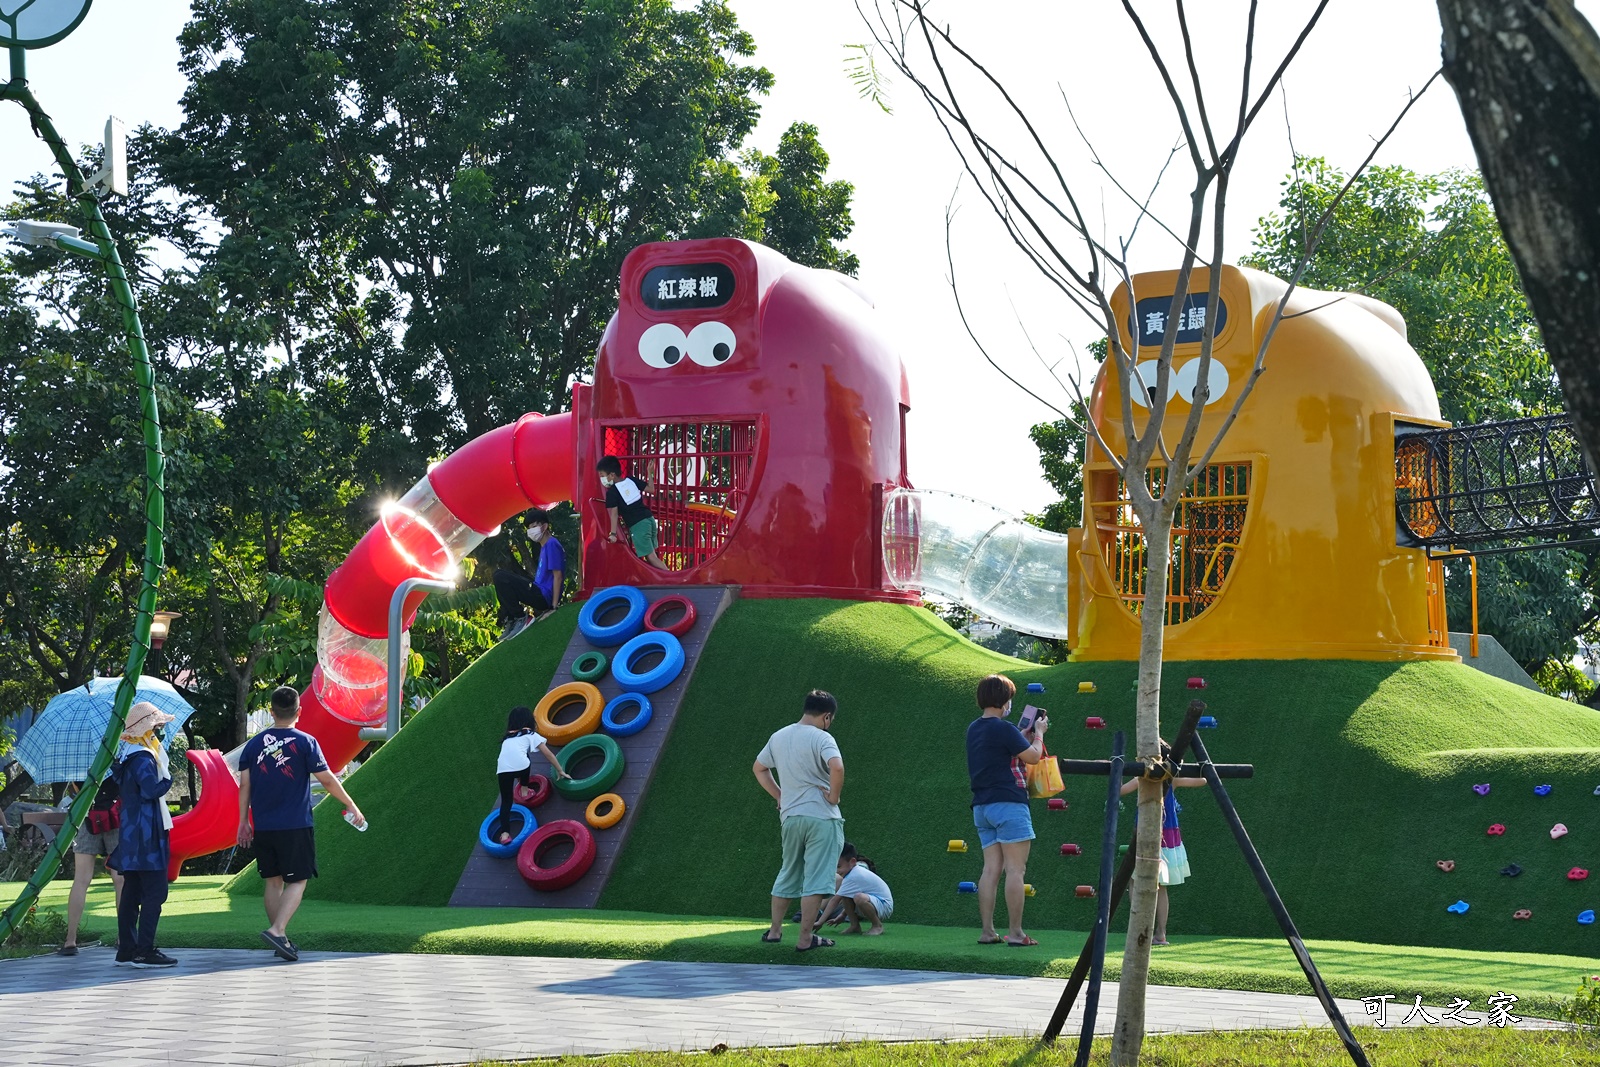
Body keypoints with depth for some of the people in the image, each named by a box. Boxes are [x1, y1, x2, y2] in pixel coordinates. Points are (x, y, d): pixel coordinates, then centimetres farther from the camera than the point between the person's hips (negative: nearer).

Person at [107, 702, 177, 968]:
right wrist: (168, 778, -8)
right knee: (155, 892, -9)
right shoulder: (142, 758, -15)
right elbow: (152, 789, -26)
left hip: (132, 834, 10)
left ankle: (126, 949, 15)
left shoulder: (128, 754, 16)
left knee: (131, 893, 12)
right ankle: (145, 951, -11)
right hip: (146, 835, -10)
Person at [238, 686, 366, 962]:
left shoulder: (254, 744, 6)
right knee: (297, 882, 0)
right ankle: (277, 930, -18)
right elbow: (327, 779, -5)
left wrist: (243, 822, 14)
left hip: (262, 826, 4)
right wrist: (352, 807, 6)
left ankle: (281, 939, 16)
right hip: (295, 826, -4)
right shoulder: (305, 742, -6)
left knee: (273, 881, 12)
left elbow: (244, 785, 6)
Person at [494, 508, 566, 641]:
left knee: (500, 578, -16)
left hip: (543, 597, -10)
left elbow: (558, 576, -17)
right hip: (540, 593, 10)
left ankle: (520, 619, -10)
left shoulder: (552, 545, -12)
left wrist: (554, 606, -19)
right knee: (504, 574, 21)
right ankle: (510, 621, 11)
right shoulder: (544, 546, 18)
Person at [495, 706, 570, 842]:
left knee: (506, 801, 9)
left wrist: (519, 778, 56)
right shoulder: (530, 734, 22)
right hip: (521, 766, -3)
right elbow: (548, 754, 20)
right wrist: (560, 771, 28)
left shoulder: (507, 738, 33)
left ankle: (505, 833, -10)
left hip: (503, 769, 3)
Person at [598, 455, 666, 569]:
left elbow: (614, 514, -8)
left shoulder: (612, 492, -5)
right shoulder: (632, 480, 10)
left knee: (651, 557, -7)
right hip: (649, 519, 7)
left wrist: (613, 534, -7)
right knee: (651, 555, 11)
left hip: (637, 525, -7)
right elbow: (650, 489, 12)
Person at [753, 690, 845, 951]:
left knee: (787, 875, 20)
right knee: (816, 880, -2)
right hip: (821, 817, -6)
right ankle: (806, 939, -2)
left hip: (789, 817, 6)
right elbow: (837, 767, -28)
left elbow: (759, 768, 21)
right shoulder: (821, 738, -11)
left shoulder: (778, 737, 10)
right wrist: (834, 796, -13)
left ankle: (775, 930, 24)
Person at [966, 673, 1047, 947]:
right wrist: (1039, 733, 9)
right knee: (1016, 869, -6)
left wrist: (1026, 734, 25)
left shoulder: (974, 729, 13)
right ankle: (1015, 933, -8)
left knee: (991, 869, 7)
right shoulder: (1003, 729, -12)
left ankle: (987, 932, 3)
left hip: (982, 807, 8)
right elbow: (1032, 755, -7)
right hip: (1008, 804, -8)